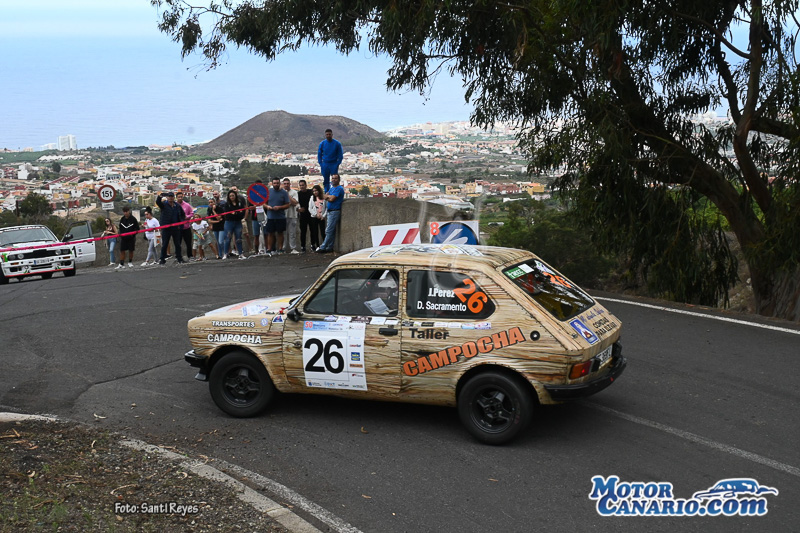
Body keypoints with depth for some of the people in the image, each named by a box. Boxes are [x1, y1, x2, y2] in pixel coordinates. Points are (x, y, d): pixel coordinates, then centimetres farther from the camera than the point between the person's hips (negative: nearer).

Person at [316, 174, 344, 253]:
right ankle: (330, 247, 13)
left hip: (335, 211, -9)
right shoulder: (331, 188, 19)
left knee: (329, 231, -9)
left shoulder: (339, 188, -10)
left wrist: (328, 196, 2)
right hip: (329, 211, 9)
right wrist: (330, 197, -9)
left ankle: (323, 247, -10)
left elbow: (332, 199, -18)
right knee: (332, 231, 11)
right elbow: (325, 197, 11)